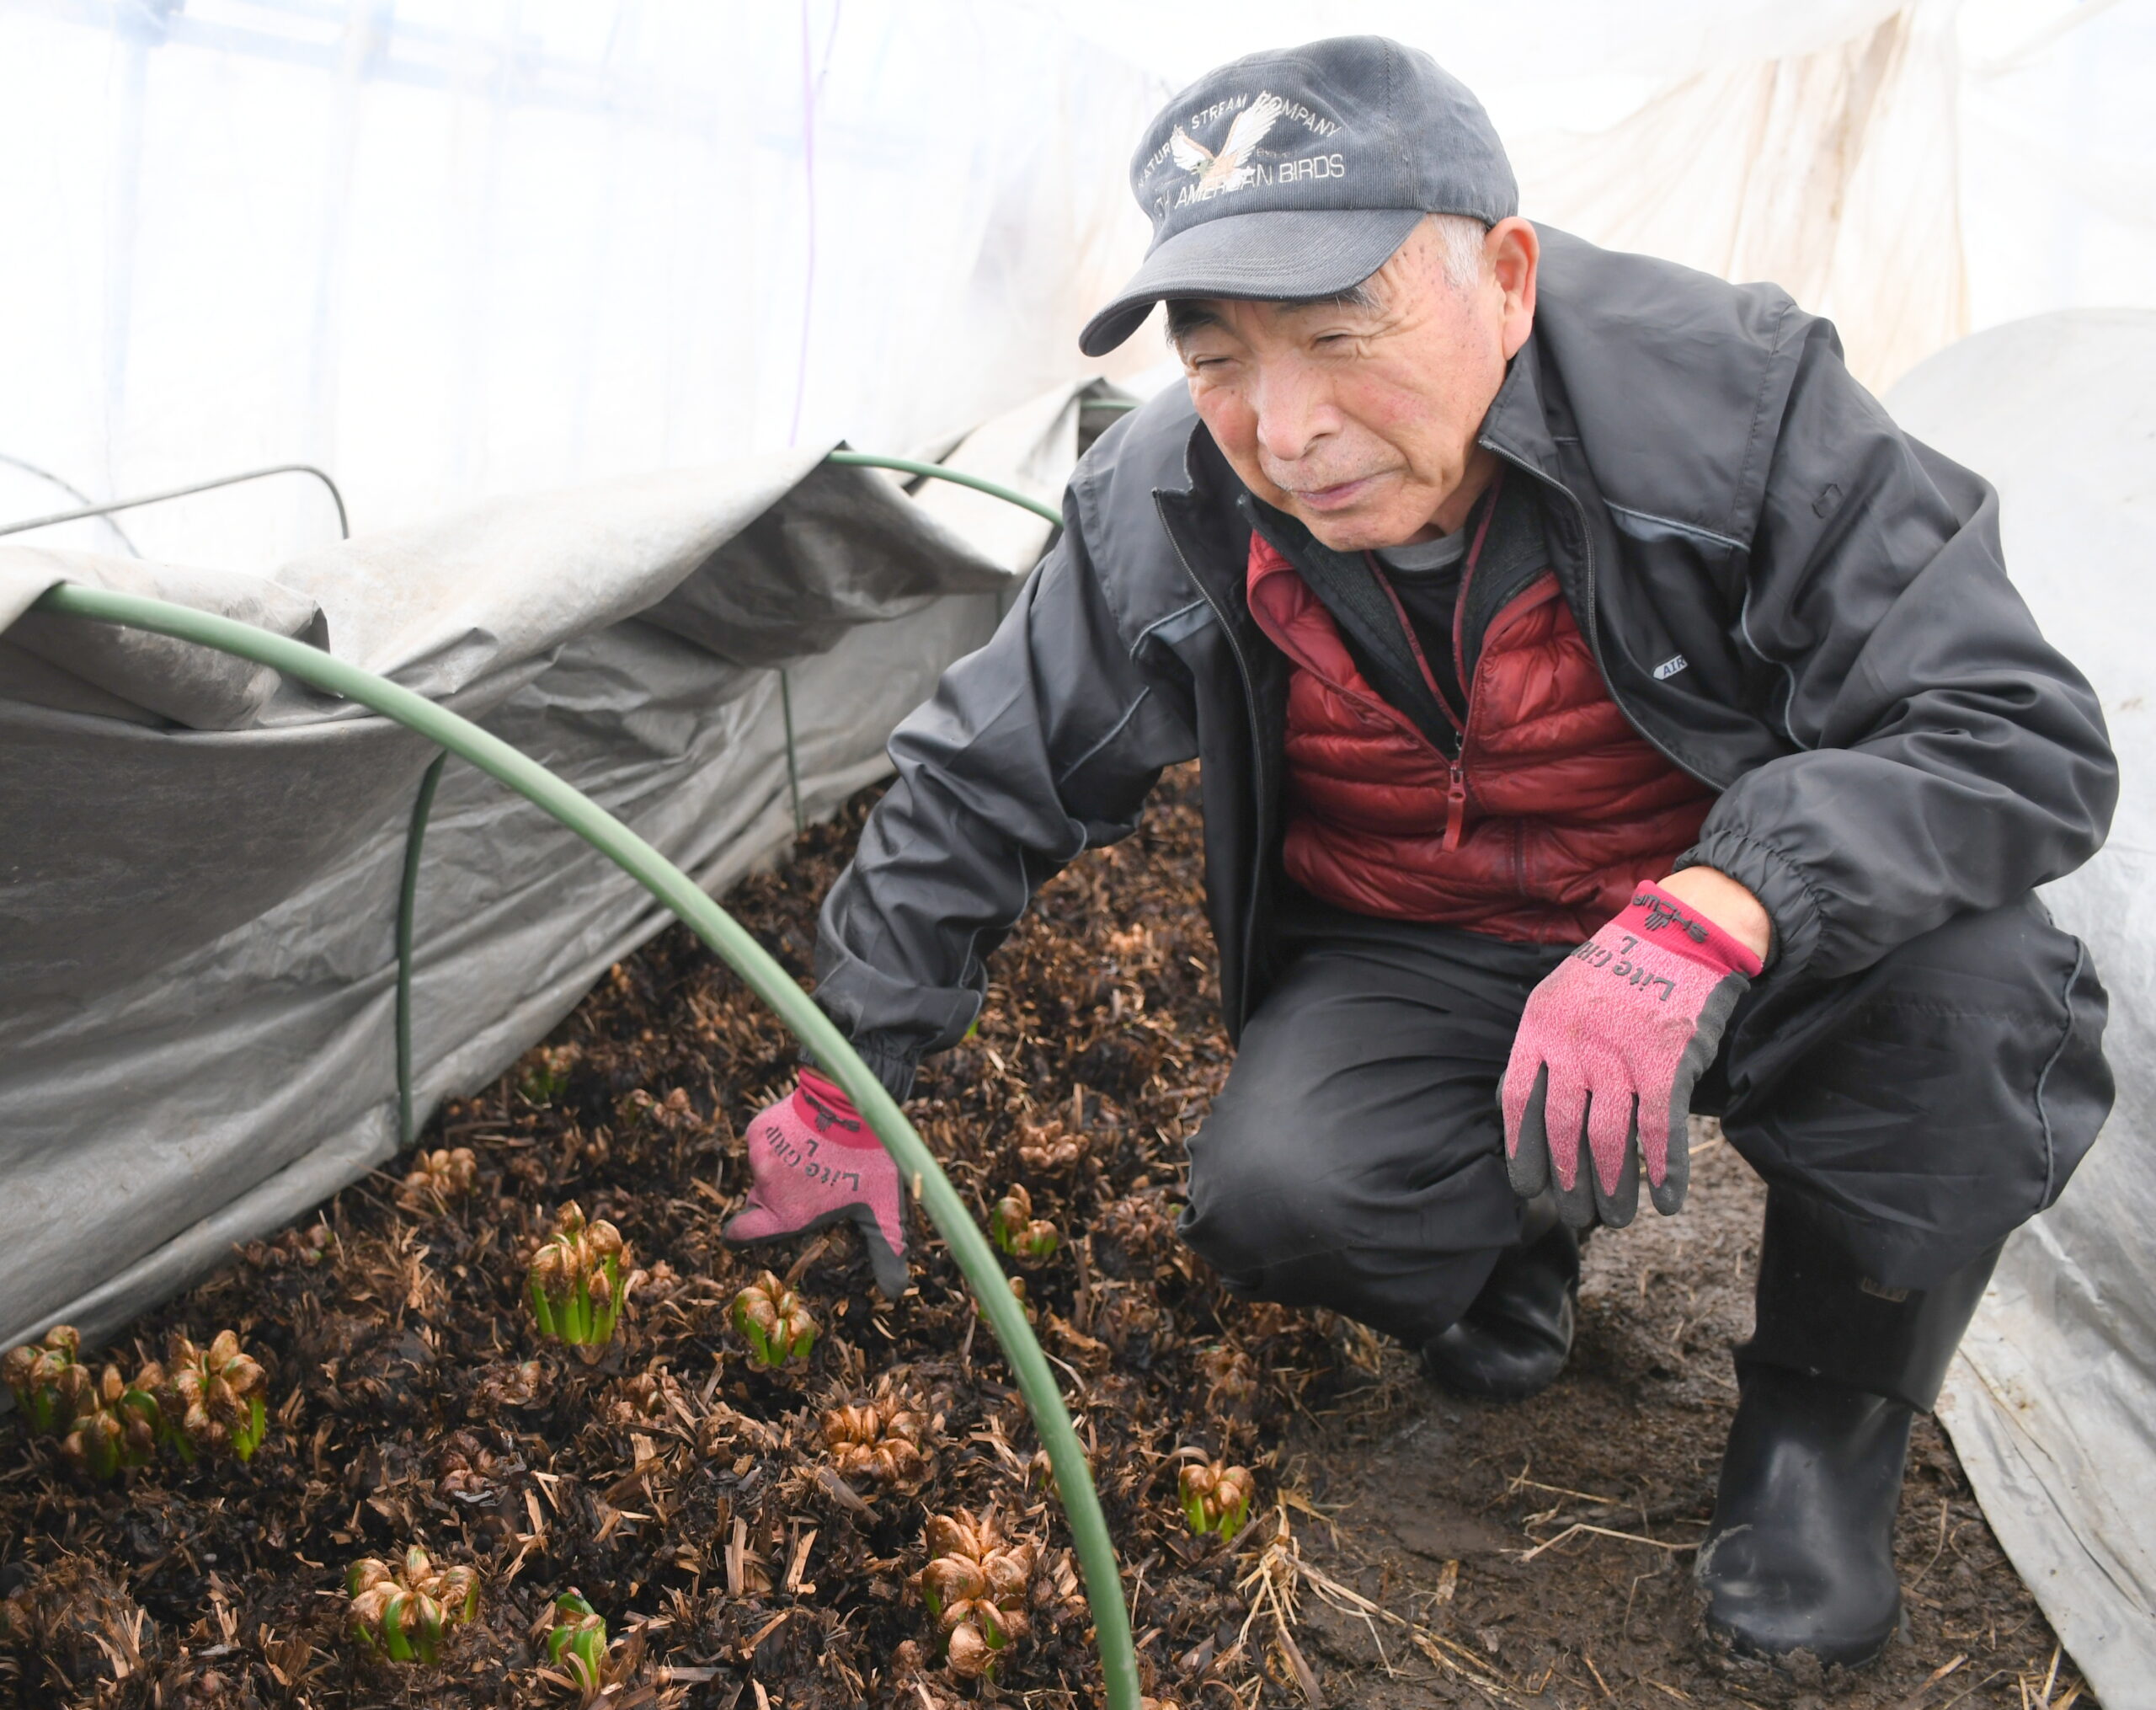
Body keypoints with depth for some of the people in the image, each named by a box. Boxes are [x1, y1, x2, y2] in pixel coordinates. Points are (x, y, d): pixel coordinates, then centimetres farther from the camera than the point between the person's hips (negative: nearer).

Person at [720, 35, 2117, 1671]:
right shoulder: (1168, 512, -17)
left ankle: (1828, 1421, -3)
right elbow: (979, 791, -4)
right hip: (1415, 969, 2)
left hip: (1751, 950, -1)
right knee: (1275, 1196, -27)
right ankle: (1513, 1235, 12)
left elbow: (2019, 734, -26)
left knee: (1958, 968, -33)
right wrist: (845, 1093, -2)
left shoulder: (1732, 396, -25)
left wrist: (1712, 911, -43)